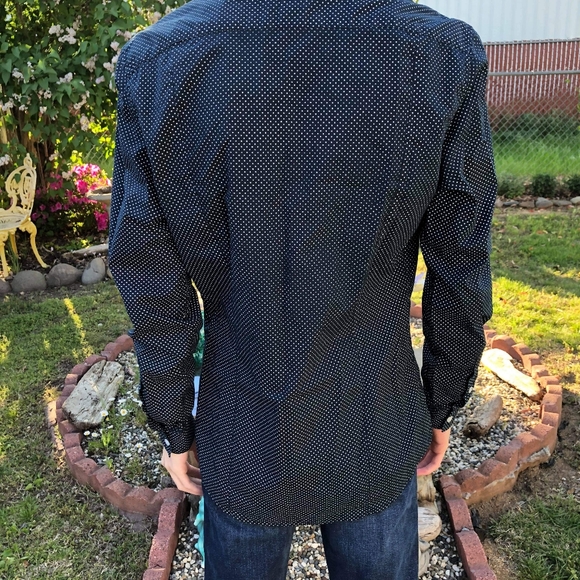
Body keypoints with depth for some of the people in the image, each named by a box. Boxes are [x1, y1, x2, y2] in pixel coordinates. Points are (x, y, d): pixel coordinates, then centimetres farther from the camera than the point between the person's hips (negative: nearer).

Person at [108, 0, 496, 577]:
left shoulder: (152, 62, -17)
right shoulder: (445, 55, -18)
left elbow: (155, 298, -11)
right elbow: (459, 281, -9)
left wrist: (174, 430, 5)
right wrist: (441, 409, 7)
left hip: (241, 444, 1)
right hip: (374, 440, 0)